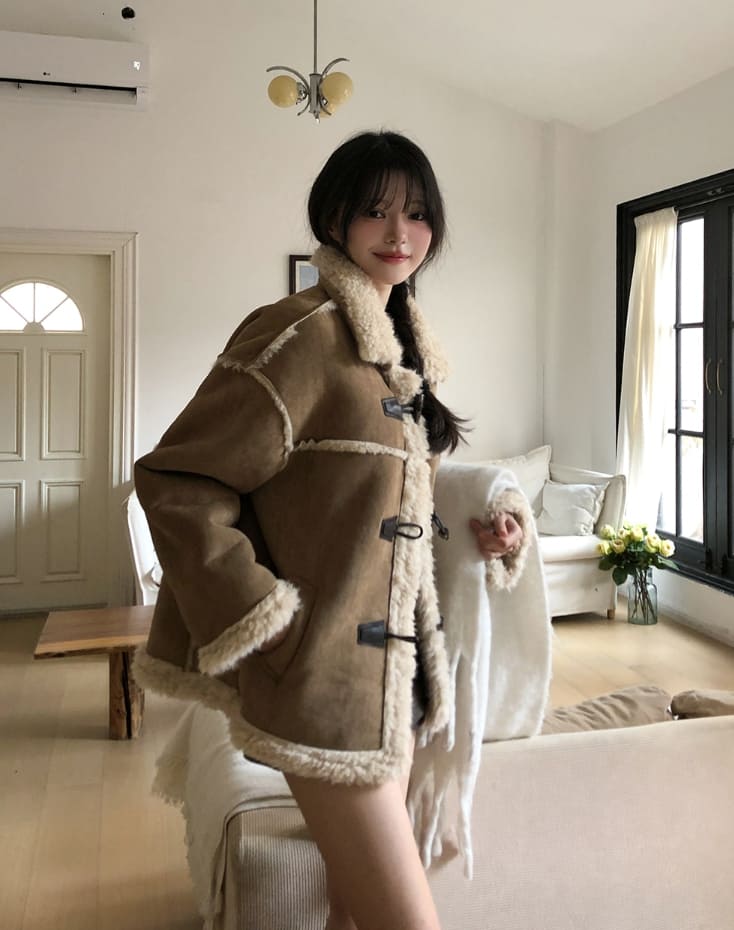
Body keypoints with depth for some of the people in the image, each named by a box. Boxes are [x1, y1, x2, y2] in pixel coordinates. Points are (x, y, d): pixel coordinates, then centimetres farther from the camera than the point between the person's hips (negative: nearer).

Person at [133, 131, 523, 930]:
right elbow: (175, 482, -16)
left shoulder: (405, 347, 13)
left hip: (391, 673, 8)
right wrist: (265, 623, -18)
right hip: (325, 677, -8)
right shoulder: (302, 334, -14)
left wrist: (475, 530, 10)